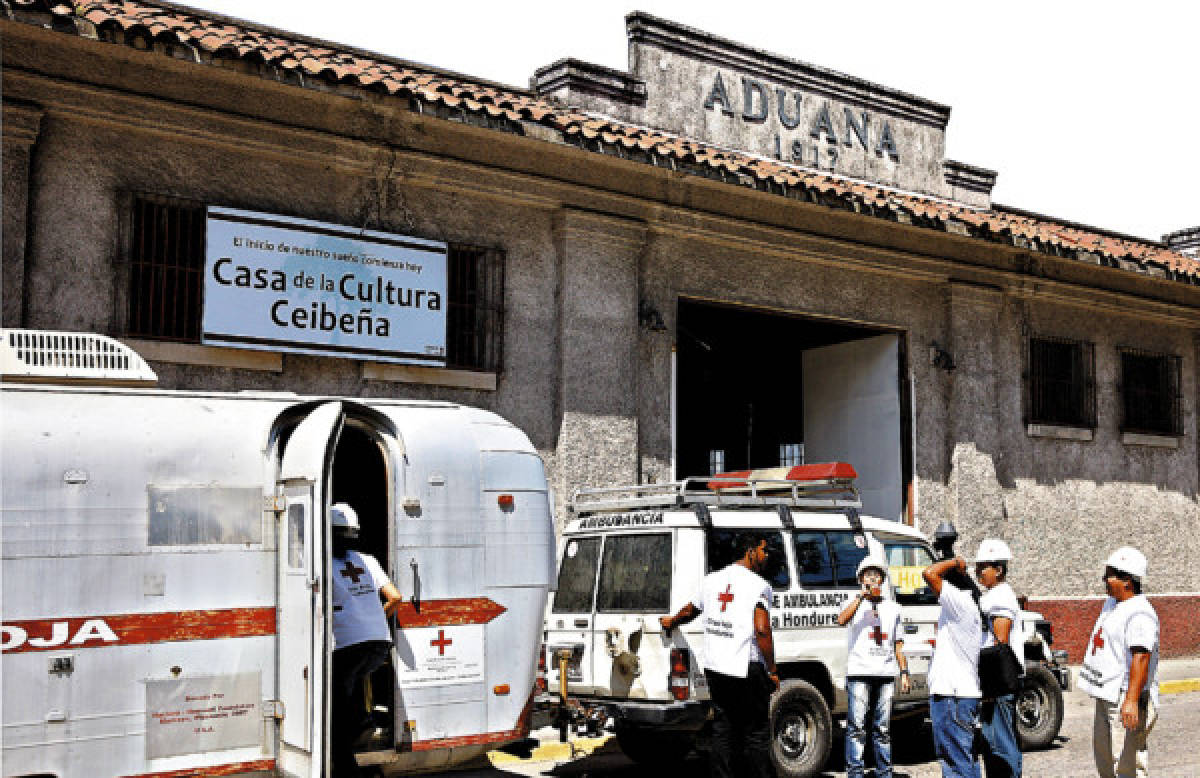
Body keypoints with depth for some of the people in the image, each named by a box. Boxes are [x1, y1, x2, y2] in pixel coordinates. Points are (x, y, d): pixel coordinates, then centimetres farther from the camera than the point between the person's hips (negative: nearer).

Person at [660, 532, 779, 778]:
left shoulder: (712, 579, 11)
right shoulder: (759, 585, -9)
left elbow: (689, 611, 28)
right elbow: (762, 630, -19)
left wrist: (671, 622, 49)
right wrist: (773, 671, -11)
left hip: (714, 667, 6)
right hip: (745, 670, -6)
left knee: (722, 730, 13)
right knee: (756, 733, 2)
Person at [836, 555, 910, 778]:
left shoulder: (892, 608, 19)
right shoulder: (855, 603, 7)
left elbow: (898, 644, 20)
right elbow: (841, 620, -16)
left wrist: (904, 672, 11)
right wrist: (862, 596, -18)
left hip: (886, 674, 3)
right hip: (859, 672, -3)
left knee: (882, 727, 7)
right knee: (856, 726, -6)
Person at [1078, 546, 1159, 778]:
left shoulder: (1140, 614, -20)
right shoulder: (1112, 603, 13)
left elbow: (1141, 657, -30)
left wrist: (1131, 700, -38)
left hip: (1128, 698, -11)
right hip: (1107, 696, 11)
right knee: (1103, 754, 21)